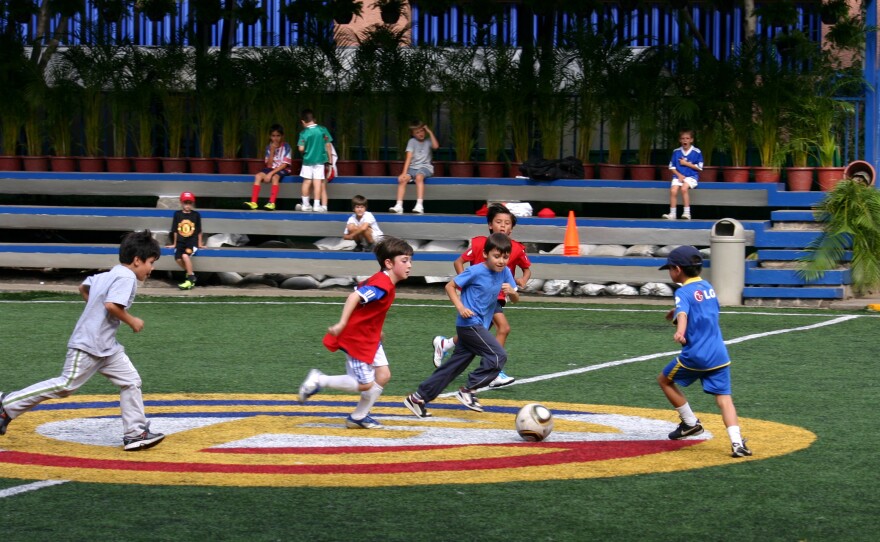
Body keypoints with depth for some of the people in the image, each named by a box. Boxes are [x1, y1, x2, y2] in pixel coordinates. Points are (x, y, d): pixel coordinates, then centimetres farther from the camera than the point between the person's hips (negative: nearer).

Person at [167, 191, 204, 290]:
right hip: (180, 241, 3)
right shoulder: (177, 214, 7)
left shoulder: (196, 215, 4)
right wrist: (174, 244, 18)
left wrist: (200, 244, 14)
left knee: (185, 255, -30)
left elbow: (199, 231, 11)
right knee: (178, 259, -22)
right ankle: (191, 275, 3)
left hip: (192, 241, -3)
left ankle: (190, 279, -18)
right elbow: (175, 231, 14)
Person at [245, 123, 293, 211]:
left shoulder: (286, 147, -9)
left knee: (275, 177, -37)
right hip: (271, 168, 5)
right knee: (258, 176, -22)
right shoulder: (269, 147, 5)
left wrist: (271, 173, -22)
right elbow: (269, 165, -1)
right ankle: (253, 202, -28)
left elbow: (284, 164, -15)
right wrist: (272, 151, -13)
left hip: (283, 170, -5)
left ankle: (272, 203, -43)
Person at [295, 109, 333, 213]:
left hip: (307, 160, -1)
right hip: (320, 160, 1)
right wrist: (330, 158, 8)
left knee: (307, 182, 10)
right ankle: (317, 205, -2)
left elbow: (301, 148, -11)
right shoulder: (323, 130, -4)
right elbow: (328, 145, -1)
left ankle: (305, 204, 18)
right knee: (318, 182, 1)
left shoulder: (304, 133, -9)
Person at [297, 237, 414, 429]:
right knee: (365, 384, -5)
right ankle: (319, 380, 8)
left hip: (370, 338, 10)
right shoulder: (383, 285, -23)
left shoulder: (380, 280, 7)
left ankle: (359, 417, 17)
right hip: (356, 338, -10)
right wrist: (342, 323, -37)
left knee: (383, 375, 6)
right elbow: (354, 297, -33)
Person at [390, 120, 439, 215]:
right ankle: (399, 206, -29)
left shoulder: (428, 141, 5)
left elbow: (436, 146, -18)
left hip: (425, 167, -2)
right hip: (413, 167, 2)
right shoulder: (412, 141, 5)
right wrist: (404, 172, -15)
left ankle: (419, 205, -41)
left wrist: (430, 132, -11)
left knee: (419, 176, -35)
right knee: (402, 179, -26)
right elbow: (409, 157, -4)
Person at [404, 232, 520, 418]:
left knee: (454, 366, 9)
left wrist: (512, 292, -14)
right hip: (469, 324, -7)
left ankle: (418, 398, 15)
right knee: (498, 355, -16)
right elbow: (450, 286, -6)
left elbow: (515, 299, 9)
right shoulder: (475, 272, -14)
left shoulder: (504, 272, 4)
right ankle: (468, 390, -7)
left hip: (480, 326, 7)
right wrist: (460, 307, -18)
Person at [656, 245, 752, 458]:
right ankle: (737, 442, -18)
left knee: (664, 379, 18)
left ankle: (690, 422, 18)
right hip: (719, 355, 6)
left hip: (695, 355, -6)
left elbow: (683, 313, -28)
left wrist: (680, 332, -48)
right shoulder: (708, 287, 16)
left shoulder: (683, 292, -7)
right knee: (724, 397, 0)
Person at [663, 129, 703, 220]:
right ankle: (672, 214, -15)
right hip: (678, 176, 3)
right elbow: (672, 167, 10)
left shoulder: (696, 152, -1)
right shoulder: (676, 152, 8)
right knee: (673, 190, -23)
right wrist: (679, 175, -6)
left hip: (691, 176, -3)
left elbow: (699, 167, -1)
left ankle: (687, 212, -26)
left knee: (684, 188, -31)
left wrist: (686, 163, -6)